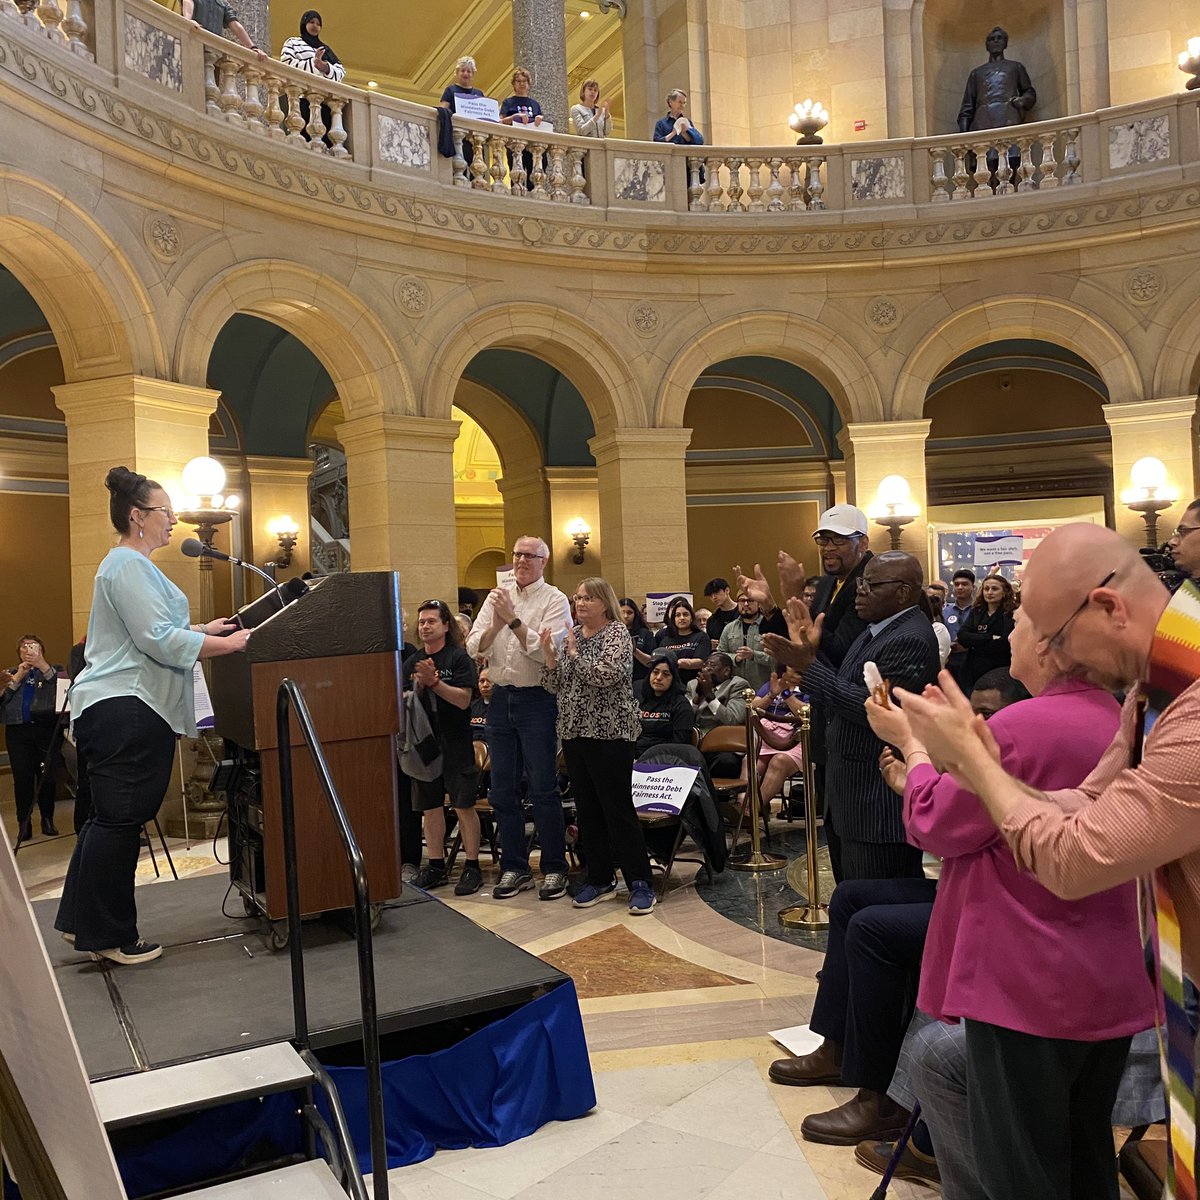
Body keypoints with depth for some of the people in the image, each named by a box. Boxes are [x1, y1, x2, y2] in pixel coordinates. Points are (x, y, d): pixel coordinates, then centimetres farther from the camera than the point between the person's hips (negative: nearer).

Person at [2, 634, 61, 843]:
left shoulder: (51, 670, 15)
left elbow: (60, 685, -7)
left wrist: (42, 664, -15)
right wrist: (18, 677, -5)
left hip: (46, 729, -1)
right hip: (17, 730, 1)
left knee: (47, 776, -3)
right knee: (22, 777, -4)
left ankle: (48, 819, 8)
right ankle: (24, 824, 2)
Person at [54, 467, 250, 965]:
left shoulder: (131, 564, 21)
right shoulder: (129, 565, -13)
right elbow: (159, 640, -20)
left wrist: (205, 630, 17)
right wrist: (230, 644, -18)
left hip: (123, 709, 11)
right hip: (126, 709, -11)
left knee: (111, 817, 15)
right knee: (119, 819, -4)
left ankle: (81, 921, 24)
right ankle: (108, 936, 5)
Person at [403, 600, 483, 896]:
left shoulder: (459, 657, -5)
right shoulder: (411, 663, 11)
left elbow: (464, 699, -14)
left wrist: (434, 682, -22)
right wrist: (418, 685, -11)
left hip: (455, 742, -5)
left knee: (463, 805, -3)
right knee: (430, 807, 10)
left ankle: (472, 867, 5)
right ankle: (436, 867, 20)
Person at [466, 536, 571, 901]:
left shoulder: (554, 600, -4)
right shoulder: (497, 597, 11)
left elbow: (546, 652, -17)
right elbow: (474, 648, 2)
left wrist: (513, 620, -18)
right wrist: (496, 625, -15)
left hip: (537, 699, -5)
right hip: (500, 698, 5)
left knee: (543, 788, -1)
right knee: (502, 789, 9)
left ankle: (554, 868, 11)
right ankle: (514, 867, 20)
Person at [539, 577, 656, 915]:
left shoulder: (616, 632, -5)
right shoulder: (571, 634, 12)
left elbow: (606, 675, -21)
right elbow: (554, 686, 10)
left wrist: (574, 652, -12)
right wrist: (549, 653, -5)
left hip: (609, 732, -6)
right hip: (574, 732, 7)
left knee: (618, 808, -5)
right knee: (587, 809, 10)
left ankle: (639, 882, 2)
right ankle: (600, 878, 20)